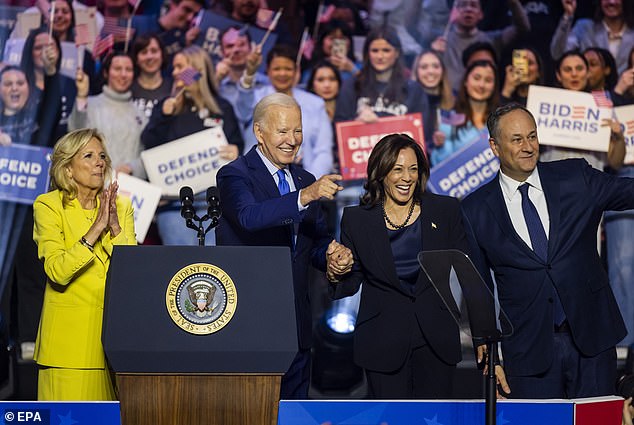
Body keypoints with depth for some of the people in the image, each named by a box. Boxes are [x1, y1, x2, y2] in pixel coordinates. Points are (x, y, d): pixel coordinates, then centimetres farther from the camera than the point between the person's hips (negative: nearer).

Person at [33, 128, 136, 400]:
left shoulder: (121, 206, 10)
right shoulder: (48, 206, -1)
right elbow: (57, 272, -15)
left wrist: (114, 226, -13)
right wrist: (96, 228, -18)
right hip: (69, 333, -3)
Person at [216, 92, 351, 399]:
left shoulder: (305, 181, 13)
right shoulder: (234, 175, -7)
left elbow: (316, 242, 16)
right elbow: (249, 216, -28)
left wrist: (333, 254, -7)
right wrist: (304, 196, -39)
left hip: (296, 324, 6)